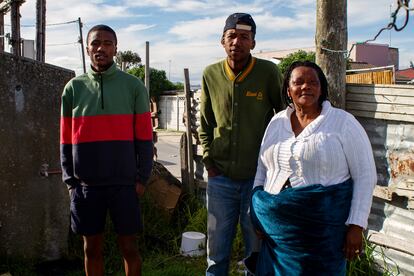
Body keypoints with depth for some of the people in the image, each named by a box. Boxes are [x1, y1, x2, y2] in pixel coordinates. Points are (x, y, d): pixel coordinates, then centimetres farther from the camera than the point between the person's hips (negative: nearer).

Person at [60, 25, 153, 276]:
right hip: (86, 184, 2)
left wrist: (142, 178, -6)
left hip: (124, 182, -2)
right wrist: (71, 181, 1)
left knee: (129, 247, 9)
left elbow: (144, 137, 0)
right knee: (92, 248, 14)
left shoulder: (134, 86, 1)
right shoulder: (74, 87, 6)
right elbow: (66, 140, 7)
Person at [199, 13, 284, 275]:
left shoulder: (269, 72, -8)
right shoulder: (210, 74, 1)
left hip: (258, 176, -2)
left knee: (258, 247, 13)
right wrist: (208, 161, 3)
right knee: (216, 251, 15)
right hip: (220, 177, 3)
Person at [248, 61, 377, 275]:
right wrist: (257, 212, 10)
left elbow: (365, 175, -5)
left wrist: (356, 225, -10)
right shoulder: (277, 122, 7)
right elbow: (262, 167, 15)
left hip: (323, 229, -3)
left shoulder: (343, 123, -6)